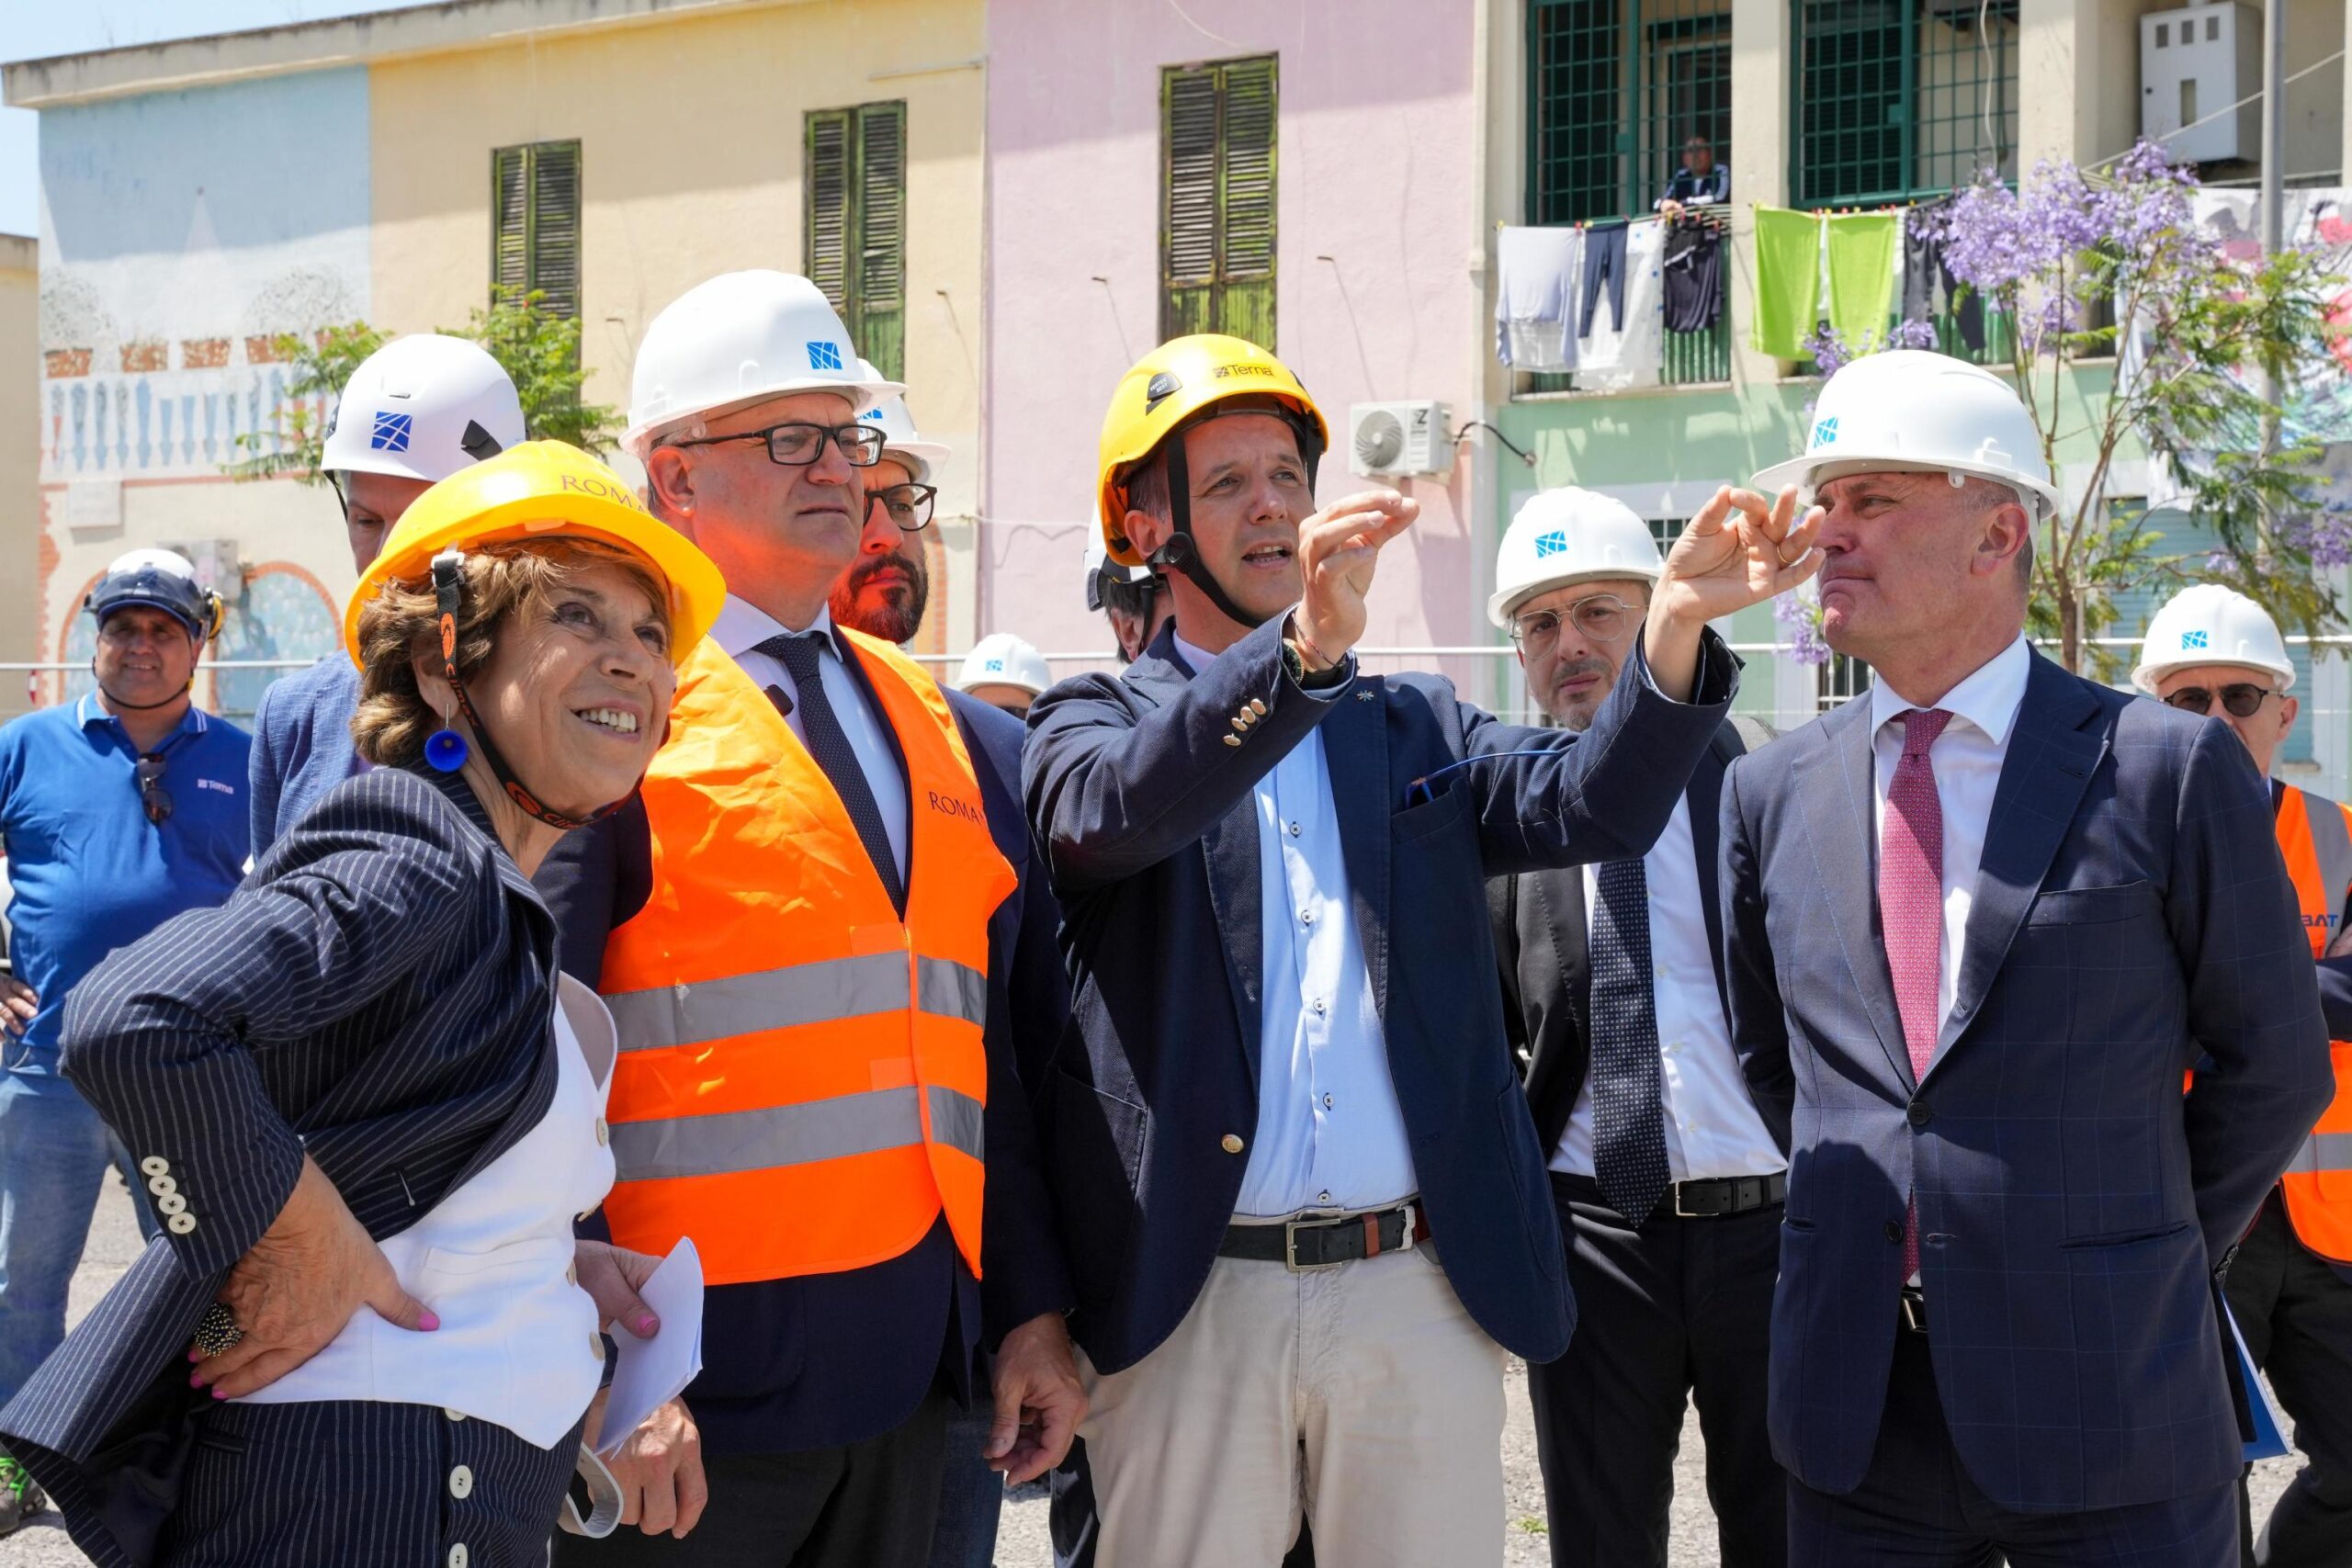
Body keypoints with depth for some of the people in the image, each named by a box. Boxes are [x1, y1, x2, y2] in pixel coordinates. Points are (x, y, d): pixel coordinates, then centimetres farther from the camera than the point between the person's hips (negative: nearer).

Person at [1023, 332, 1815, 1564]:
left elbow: (1596, 806, -2)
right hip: (1189, 1302, -2)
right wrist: (1300, 644, -34)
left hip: (1420, 1290, 3)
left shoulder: (1414, 728, 15)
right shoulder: (1094, 722, 6)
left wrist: (1677, 623, -21)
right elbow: (1110, 813, -19)